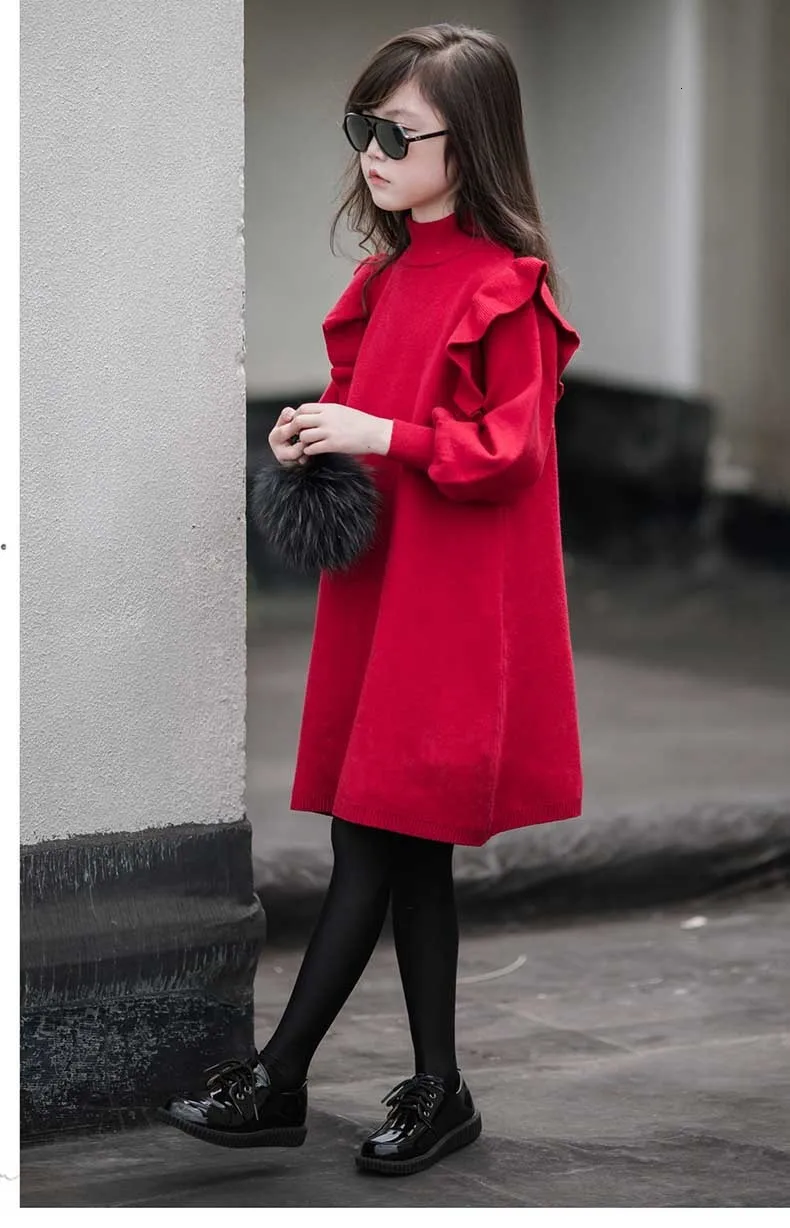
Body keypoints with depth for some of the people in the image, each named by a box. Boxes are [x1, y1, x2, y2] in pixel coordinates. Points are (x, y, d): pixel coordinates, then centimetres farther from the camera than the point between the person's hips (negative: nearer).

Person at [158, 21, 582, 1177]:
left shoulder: (504, 290, -12)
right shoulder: (391, 276, 13)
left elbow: (510, 451, -16)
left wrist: (380, 437, -21)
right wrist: (321, 433, 3)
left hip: (449, 606, -9)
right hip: (380, 590, 9)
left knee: (376, 842, -4)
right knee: (404, 849, 10)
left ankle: (277, 1080, 2)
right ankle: (437, 1090, 18)